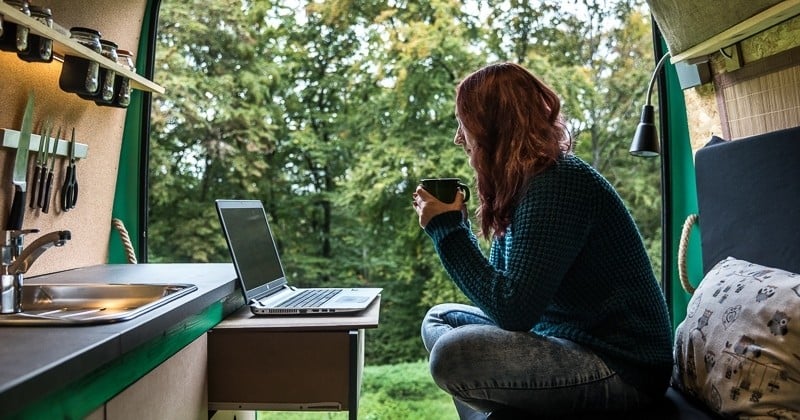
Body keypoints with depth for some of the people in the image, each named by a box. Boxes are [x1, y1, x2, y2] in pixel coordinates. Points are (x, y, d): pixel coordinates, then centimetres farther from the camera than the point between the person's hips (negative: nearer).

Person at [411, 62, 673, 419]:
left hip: (622, 367, -10)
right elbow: (499, 292, 9)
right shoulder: (524, 182, 7)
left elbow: (512, 310, -26)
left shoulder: (558, 186, -22)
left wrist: (449, 229, -18)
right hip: (571, 339, 10)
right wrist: (451, 226, 2)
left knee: (453, 353, -27)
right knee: (440, 320, 13)